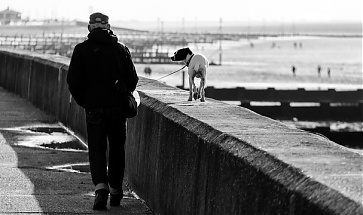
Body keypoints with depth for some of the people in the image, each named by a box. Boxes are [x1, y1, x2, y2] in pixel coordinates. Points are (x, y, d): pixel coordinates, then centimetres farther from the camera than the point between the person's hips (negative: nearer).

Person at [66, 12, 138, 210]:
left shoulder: (81, 50, -2)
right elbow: (132, 79, 2)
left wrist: (83, 101, 10)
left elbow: (73, 80, -4)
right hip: (118, 107, 1)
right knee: (117, 149, 13)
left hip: (94, 107, -1)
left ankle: (101, 187, -19)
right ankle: (115, 192, 19)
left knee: (96, 150, 3)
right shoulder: (121, 49, 1)